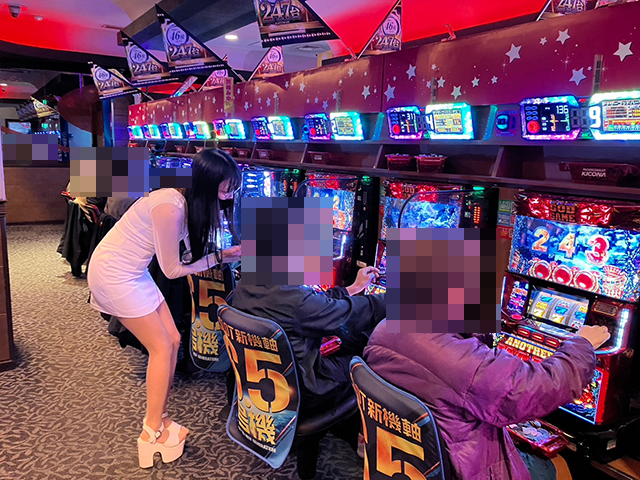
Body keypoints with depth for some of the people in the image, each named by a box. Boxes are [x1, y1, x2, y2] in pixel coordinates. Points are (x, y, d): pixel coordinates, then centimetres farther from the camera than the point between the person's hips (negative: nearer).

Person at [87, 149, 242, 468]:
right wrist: (219, 257, -16)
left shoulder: (192, 203, -4)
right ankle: (153, 433, 10)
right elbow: (172, 270, -21)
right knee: (162, 346, -4)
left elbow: (189, 255, -2)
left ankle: (159, 419, 20)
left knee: (172, 340, 7)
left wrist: (226, 253, -14)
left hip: (133, 272, 8)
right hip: (113, 274, -8)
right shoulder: (169, 208, -29)